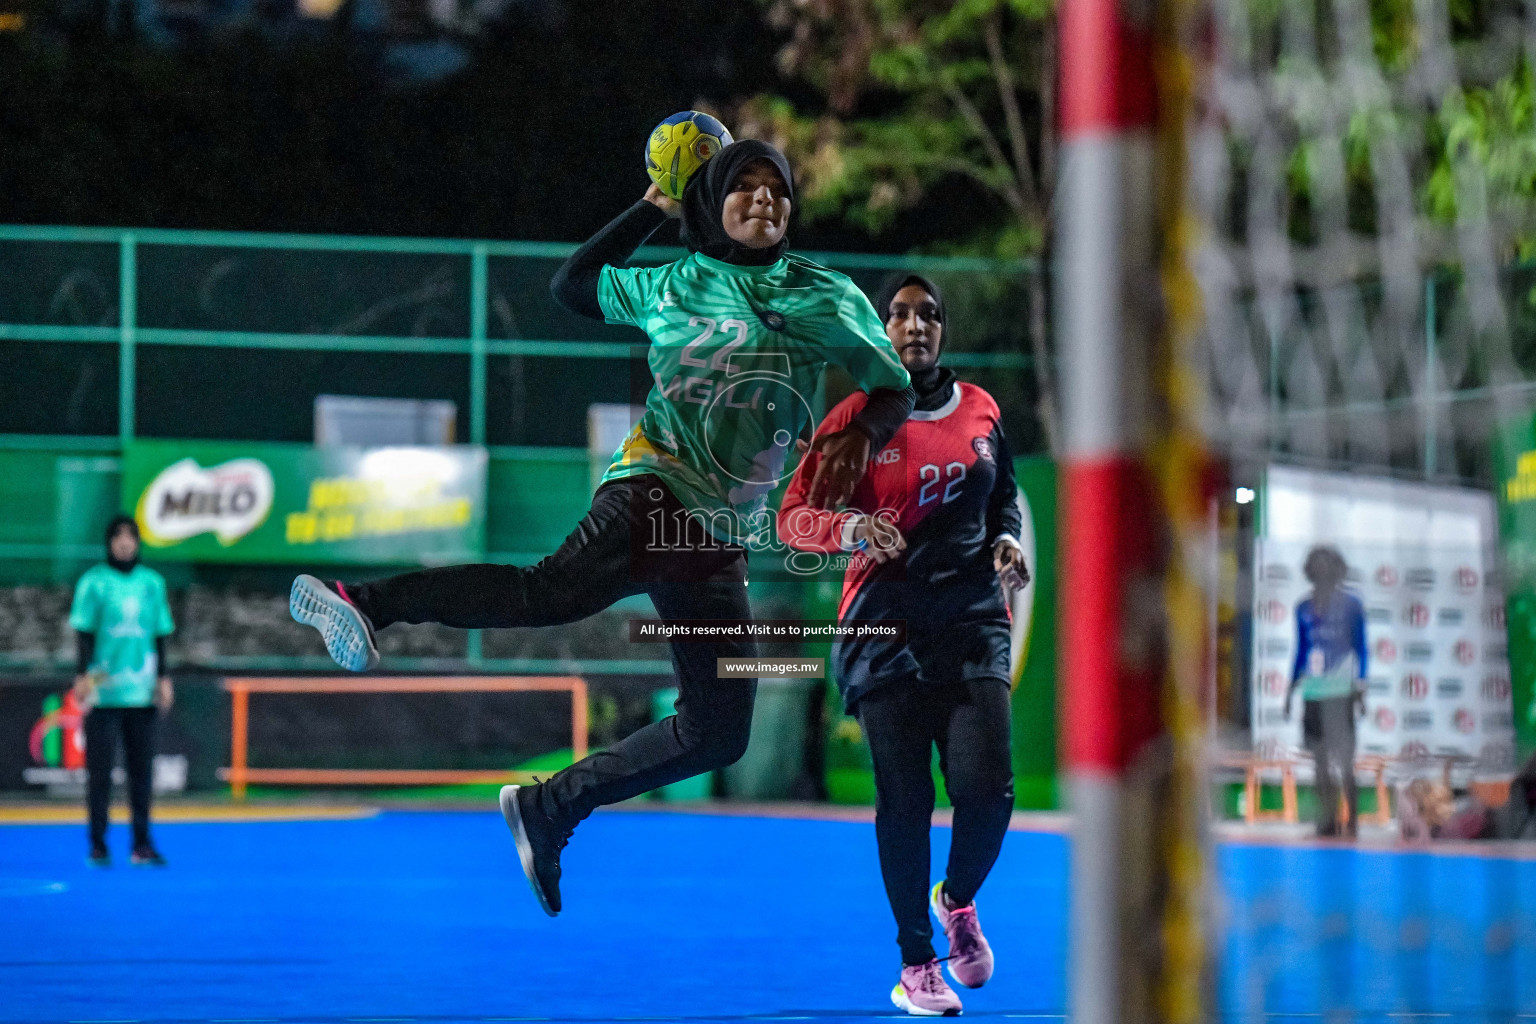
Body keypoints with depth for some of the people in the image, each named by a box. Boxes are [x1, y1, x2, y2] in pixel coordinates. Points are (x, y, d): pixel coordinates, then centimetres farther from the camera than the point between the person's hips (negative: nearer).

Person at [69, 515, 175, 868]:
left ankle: (142, 844, 10)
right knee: (100, 769, -2)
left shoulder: (152, 582, 9)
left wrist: (163, 678, 9)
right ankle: (98, 845, 4)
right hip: (102, 692, -3)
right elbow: (84, 633, -1)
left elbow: (159, 635, 14)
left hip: (142, 692, 3)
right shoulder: (94, 582, 0)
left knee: (142, 769, 4)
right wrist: (82, 676, -10)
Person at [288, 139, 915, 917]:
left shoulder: (830, 299, 13)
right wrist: (653, 209, 22)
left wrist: (862, 435, -3)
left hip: (720, 544, 4)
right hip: (654, 488, -4)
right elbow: (570, 285, 26)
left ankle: (549, 809, 13)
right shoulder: (670, 287, 12)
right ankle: (364, 604, -42)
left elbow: (895, 387, 19)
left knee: (718, 733, 0)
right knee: (558, 590, -35)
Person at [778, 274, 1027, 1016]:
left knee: (986, 789, -11)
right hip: (886, 627, -2)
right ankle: (915, 965, 9)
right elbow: (791, 518, -2)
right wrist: (849, 527, -21)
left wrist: (1007, 543, 5)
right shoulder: (857, 417, 0)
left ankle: (957, 900, 22)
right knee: (904, 800, -5)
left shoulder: (981, 411, 10)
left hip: (973, 626, 2)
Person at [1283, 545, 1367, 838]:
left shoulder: (1351, 605, 2)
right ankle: (1327, 821, 10)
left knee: (1344, 761, -8)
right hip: (1313, 693, 4)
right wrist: (1291, 690, 16)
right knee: (1320, 763, 5)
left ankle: (1351, 822, -3)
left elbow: (1360, 648, 3)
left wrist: (1360, 687, -4)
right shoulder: (1304, 609, 13)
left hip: (1341, 691, -4)